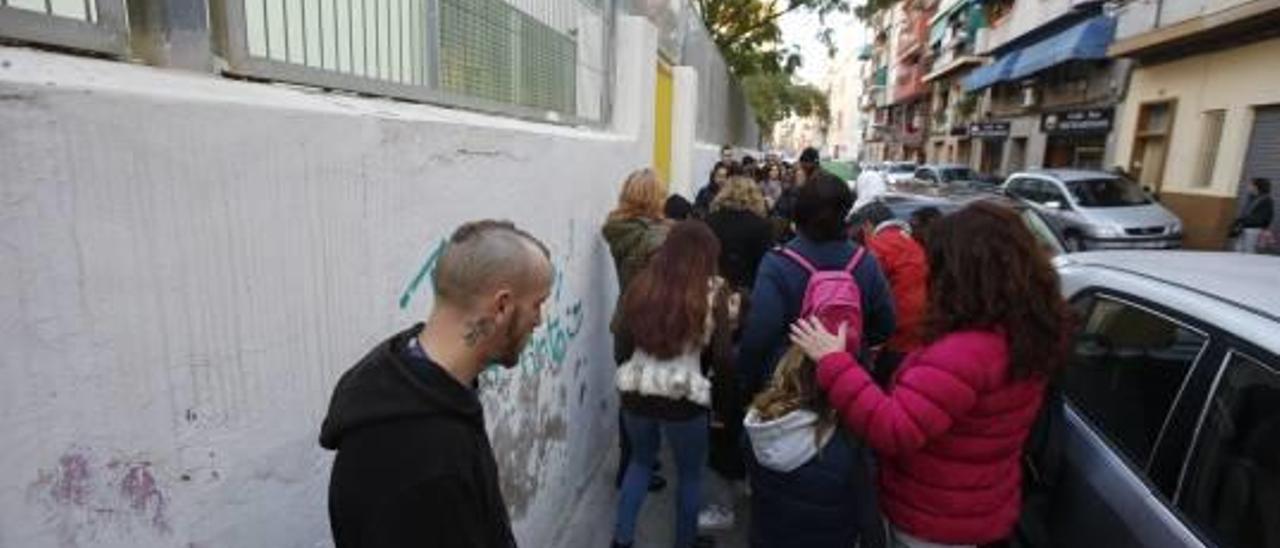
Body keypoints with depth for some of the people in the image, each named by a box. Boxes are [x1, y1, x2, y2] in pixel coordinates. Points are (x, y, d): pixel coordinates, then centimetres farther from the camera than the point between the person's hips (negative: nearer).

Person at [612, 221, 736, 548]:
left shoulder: (642, 285, -3)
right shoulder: (711, 293, -11)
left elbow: (626, 331, 8)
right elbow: (722, 351, -4)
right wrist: (730, 314, 13)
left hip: (636, 389, 4)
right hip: (684, 395, -3)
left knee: (641, 460, 28)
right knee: (690, 474, 21)